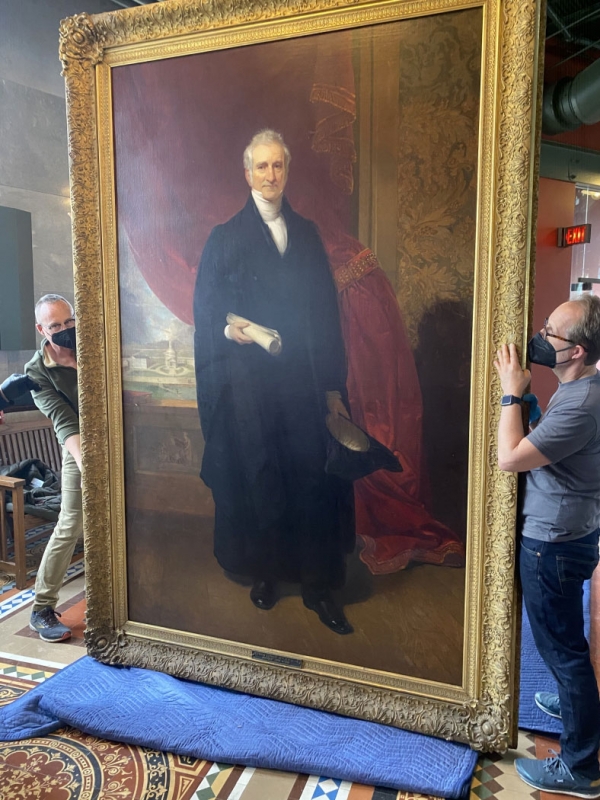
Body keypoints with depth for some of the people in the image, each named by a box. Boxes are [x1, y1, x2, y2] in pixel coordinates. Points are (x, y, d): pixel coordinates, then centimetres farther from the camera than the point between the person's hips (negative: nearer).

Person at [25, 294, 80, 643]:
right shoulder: (38, 371, -11)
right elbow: (64, 423, -20)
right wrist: (86, 467, -33)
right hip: (80, 449, -3)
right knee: (70, 528, -4)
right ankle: (42, 609, 12)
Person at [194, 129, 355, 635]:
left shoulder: (307, 234, 12)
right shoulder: (225, 237, 5)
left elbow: (327, 310, 9)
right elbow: (205, 308, 4)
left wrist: (333, 384, 4)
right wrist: (227, 328, -20)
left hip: (304, 378, 2)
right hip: (248, 380, -2)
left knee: (314, 476, 0)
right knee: (257, 476, 5)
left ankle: (318, 585, 14)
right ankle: (264, 573, 26)